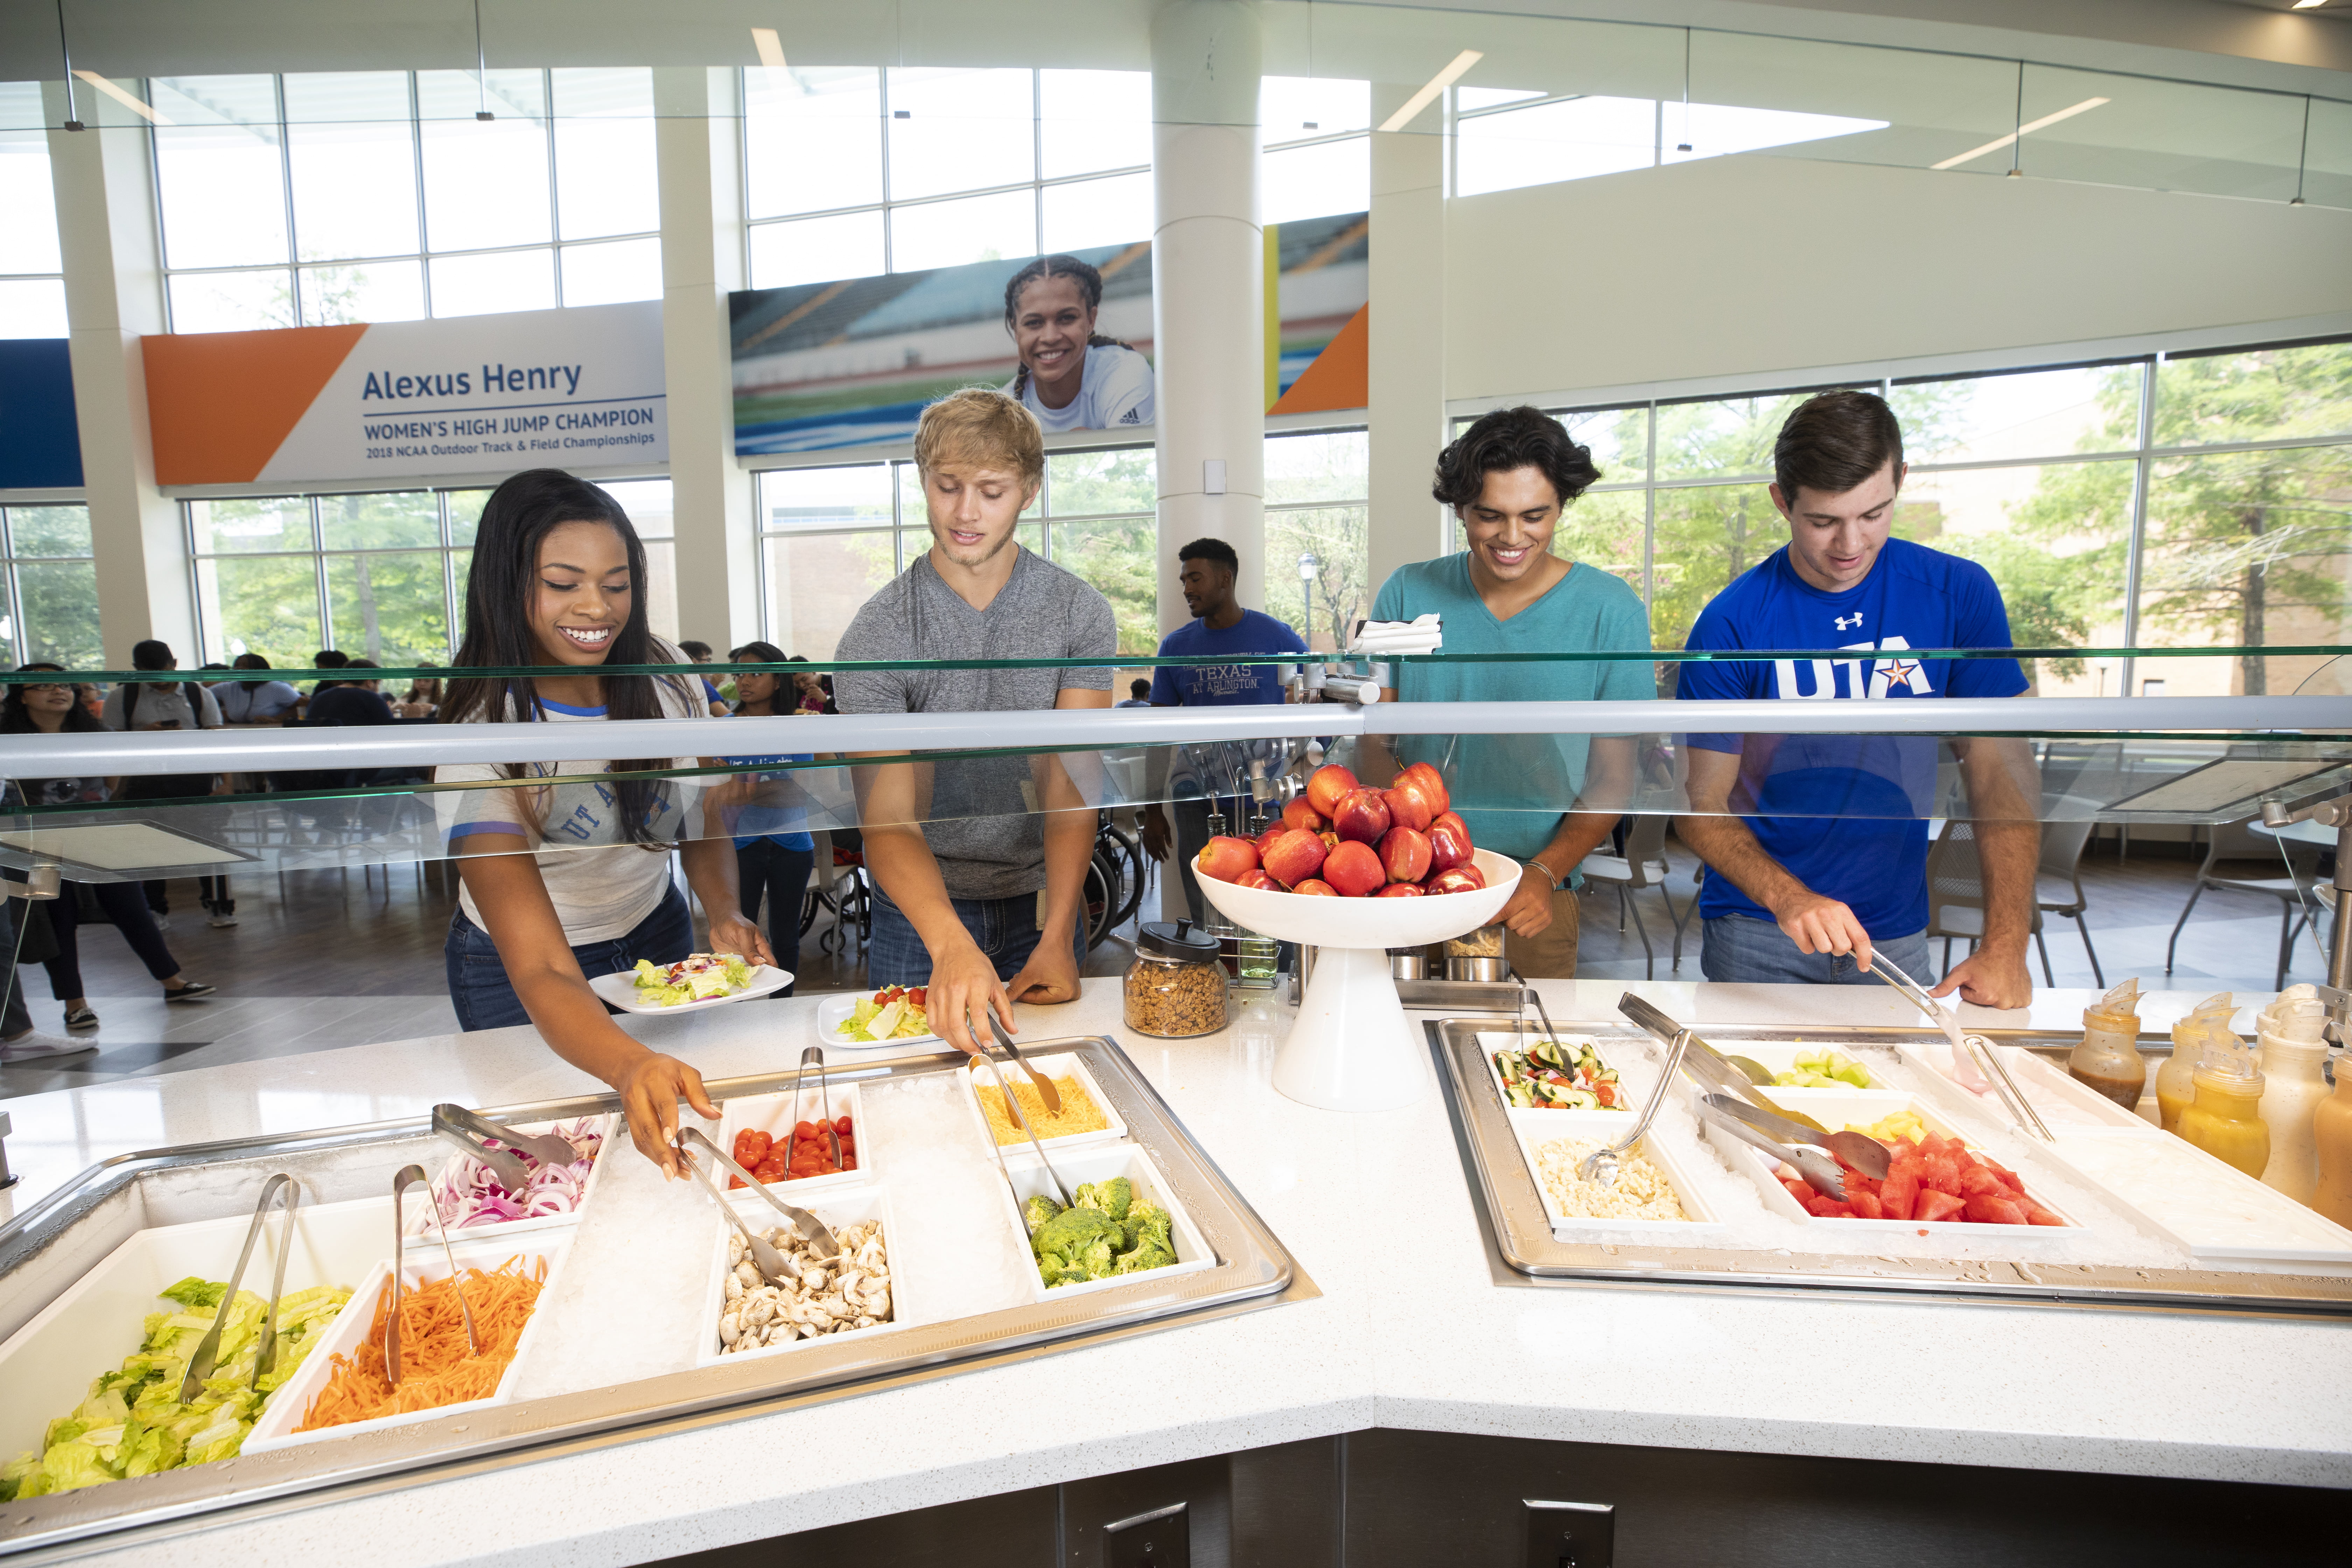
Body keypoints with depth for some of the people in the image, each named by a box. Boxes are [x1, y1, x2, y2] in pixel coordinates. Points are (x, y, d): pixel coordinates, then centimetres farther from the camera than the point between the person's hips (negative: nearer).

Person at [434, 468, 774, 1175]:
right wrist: (631, 1067, -58)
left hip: (656, 935, 4)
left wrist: (725, 914, -21)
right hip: (518, 972, -4)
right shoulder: (485, 742, -31)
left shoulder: (663, 672, -17)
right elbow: (542, 971, -39)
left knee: (681, 1120, 21)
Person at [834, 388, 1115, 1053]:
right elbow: (889, 822, -22)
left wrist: (1058, 936, -23)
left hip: (1042, 903, 1)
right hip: (920, 909, -1)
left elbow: (1070, 789, -13)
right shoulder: (877, 637, -14)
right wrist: (952, 944, -39)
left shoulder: (1079, 612, -9)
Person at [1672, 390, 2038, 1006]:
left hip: (1897, 932, 3)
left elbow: (2000, 775, -4)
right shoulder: (1732, 624, -13)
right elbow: (1703, 806, -12)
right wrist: (1788, 898, -30)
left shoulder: (1959, 594, -5)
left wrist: (2006, 944, -13)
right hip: (1757, 935, -2)